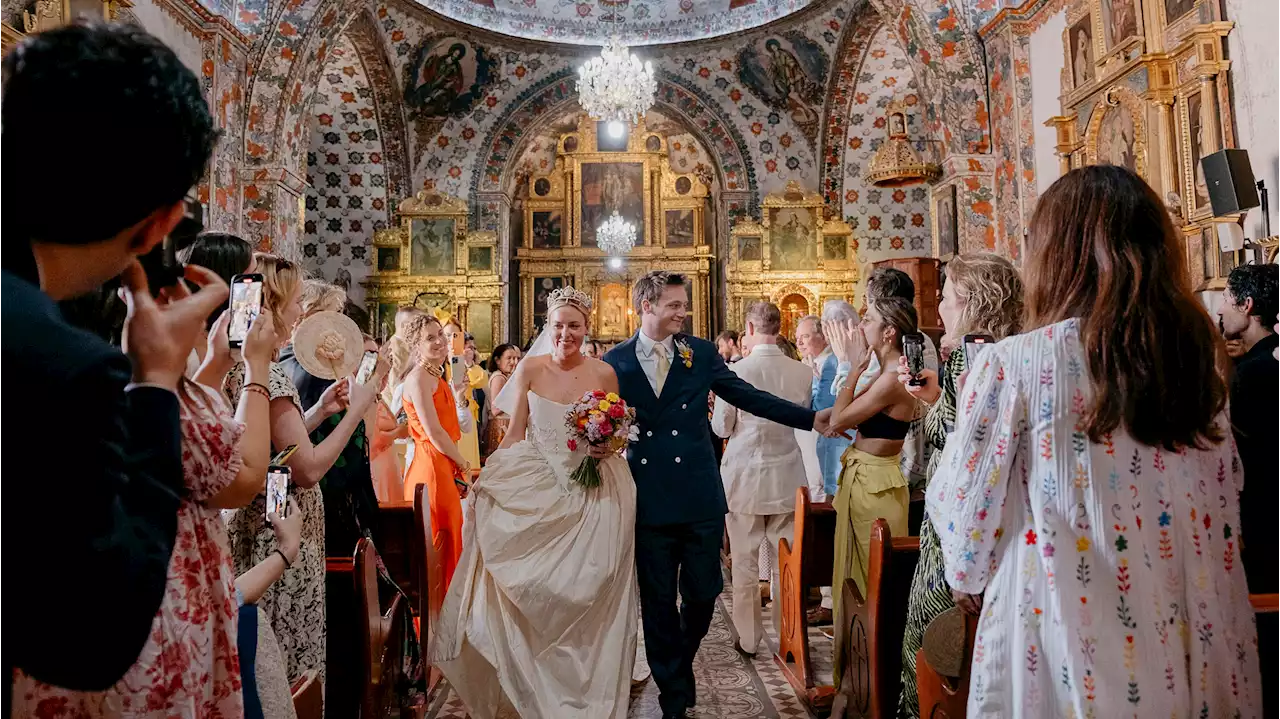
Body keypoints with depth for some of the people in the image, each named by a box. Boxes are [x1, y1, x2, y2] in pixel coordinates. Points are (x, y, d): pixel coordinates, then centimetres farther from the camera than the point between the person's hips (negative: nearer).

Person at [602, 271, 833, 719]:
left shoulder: (701, 353, 4)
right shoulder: (615, 361, 2)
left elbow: (748, 396, 4)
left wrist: (811, 419, -2)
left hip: (700, 498, 1)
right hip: (649, 502, -1)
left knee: (703, 593, 9)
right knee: (658, 602, 9)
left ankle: (679, 662, 41)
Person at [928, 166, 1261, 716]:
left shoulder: (1013, 365, -17)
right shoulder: (1198, 357, 0)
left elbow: (965, 530, -11)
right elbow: (1224, 531, 7)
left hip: (1066, 664, -5)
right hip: (1193, 664, 5)